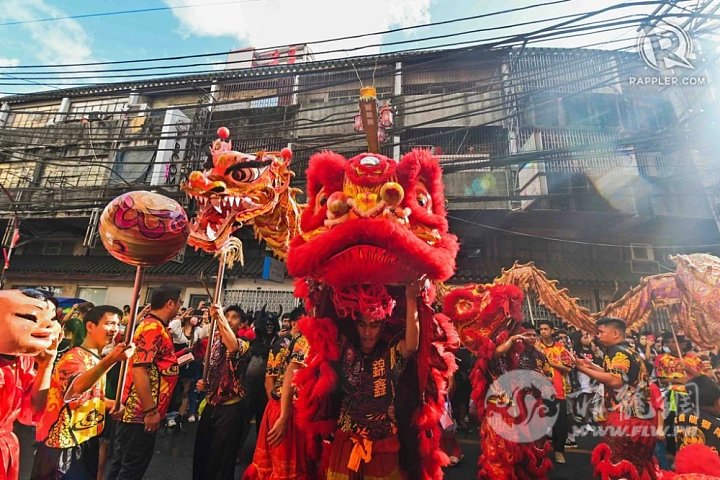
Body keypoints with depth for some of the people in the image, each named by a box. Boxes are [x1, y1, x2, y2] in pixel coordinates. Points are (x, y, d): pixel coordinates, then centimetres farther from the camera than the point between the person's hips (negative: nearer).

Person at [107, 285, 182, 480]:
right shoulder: (154, 328, -22)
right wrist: (151, 410, -23)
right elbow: (138, 369, -27)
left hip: (137, 411, 10)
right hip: (143, 413, -10)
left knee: (123, 463, 21)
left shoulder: (155, 326, 9)